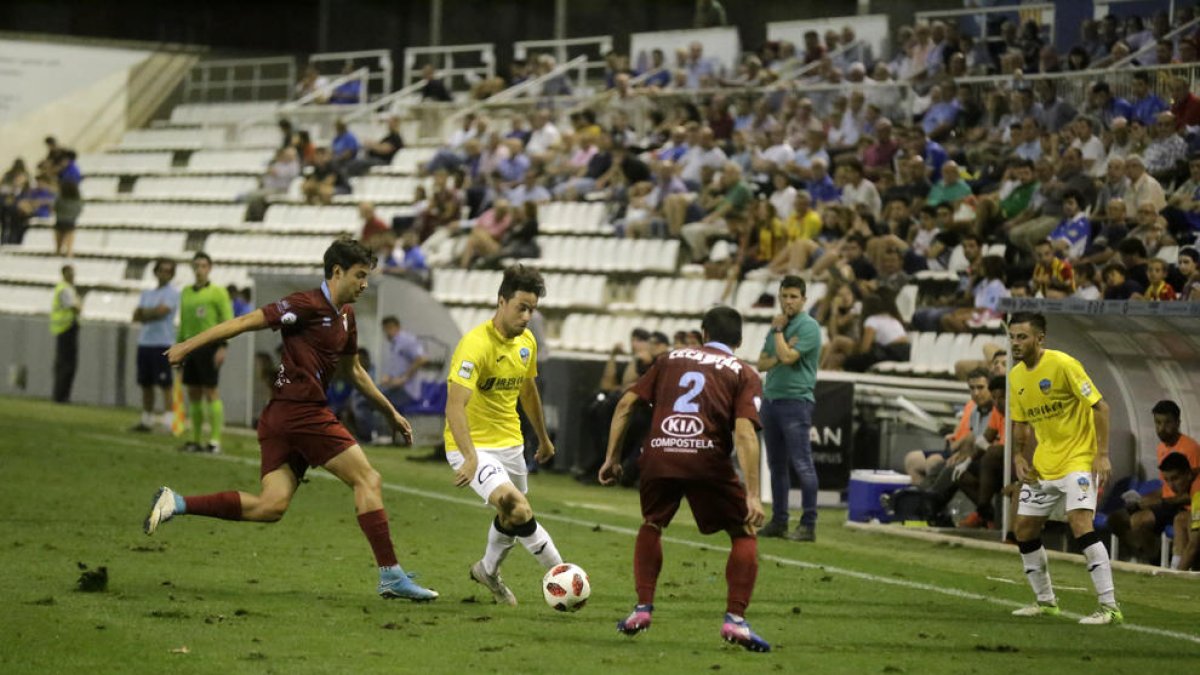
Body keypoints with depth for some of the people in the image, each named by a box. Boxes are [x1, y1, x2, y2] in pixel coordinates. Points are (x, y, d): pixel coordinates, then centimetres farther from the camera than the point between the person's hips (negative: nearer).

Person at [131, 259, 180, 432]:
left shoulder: (172, 293, -2)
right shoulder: (147, 293, 19)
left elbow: (161, 311, -15)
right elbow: (136, 316, 10)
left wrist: (144, 313, 2)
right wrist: (152, 313, -8)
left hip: (163, 344, -7)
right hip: (145, 343, 7)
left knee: (165, 385, -9)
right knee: (146, 385, 10)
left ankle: (168, 422, -12)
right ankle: (146, 420, 17)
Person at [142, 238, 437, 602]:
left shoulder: (345, 316, 18)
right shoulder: (308, 305, -11)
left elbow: (353, 370, 31)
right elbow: (247, 322, -11)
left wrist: (391, 412, 33)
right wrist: (188, 346, -12)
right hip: (303, 411, -9)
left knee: (271, 506, 0)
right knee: (368, 480, -5)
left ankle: (176, 503, -2)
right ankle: (391, 575, -4)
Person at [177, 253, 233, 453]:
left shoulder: (218, 292, -3)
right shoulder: (186, 292, 15)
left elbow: (228, 320, -8)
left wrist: (222, 347, -17)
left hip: (209, 345, -6)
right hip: (191, 345, 6)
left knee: (210, 392, -8)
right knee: (193, 394, 6)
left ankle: (215, 440, -7)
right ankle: (195, 440, 11)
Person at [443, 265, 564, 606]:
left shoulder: (527, 341, 2)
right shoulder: (476, 345, -24)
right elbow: (454, 406, -32)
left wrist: (543, 437, 29)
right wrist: (470, 457, -43)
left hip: (510, 443, 8)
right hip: (473, 446, -8)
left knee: (513, 517, 20)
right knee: (518, 509, -25)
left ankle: (488, 571, 47)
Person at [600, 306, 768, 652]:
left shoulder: (672, 359, 22)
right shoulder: (744, 374, 11)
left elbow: (626, 403, 16)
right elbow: (744, 433, -4)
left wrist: (612, 458, 22)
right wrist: (752, 496, -8)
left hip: (657, 456, 3)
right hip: (707, 458, -3)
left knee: (651, 526, 30)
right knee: (744, 533, 14)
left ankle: (642, 609, 20)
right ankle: (735, 618, 0)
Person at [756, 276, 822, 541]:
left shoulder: (808, 326, -7)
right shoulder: (778, 326, 17)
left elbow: (787, 357, -18)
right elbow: (762, 363, 13)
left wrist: (778, 331, -5)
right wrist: (779, 357, -7)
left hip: (796, 401, -8)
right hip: (770, 398, 8)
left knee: (802, 464, -9)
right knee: (777, 464, 11)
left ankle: (808, 524, -8)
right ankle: (778, 521, 16)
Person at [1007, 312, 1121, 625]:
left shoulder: (1063, 364, -16)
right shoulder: (1016, 376, 6)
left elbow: (1100, 406, -15)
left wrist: (1102, 454, -20)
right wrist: (1019, 456, 3)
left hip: (1078, 459, -8)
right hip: (1042, 466, 8)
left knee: (1080, 523, -22)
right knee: (1024, 530, 8)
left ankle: (1110, 606, -19)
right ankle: (1046, 601, 26)